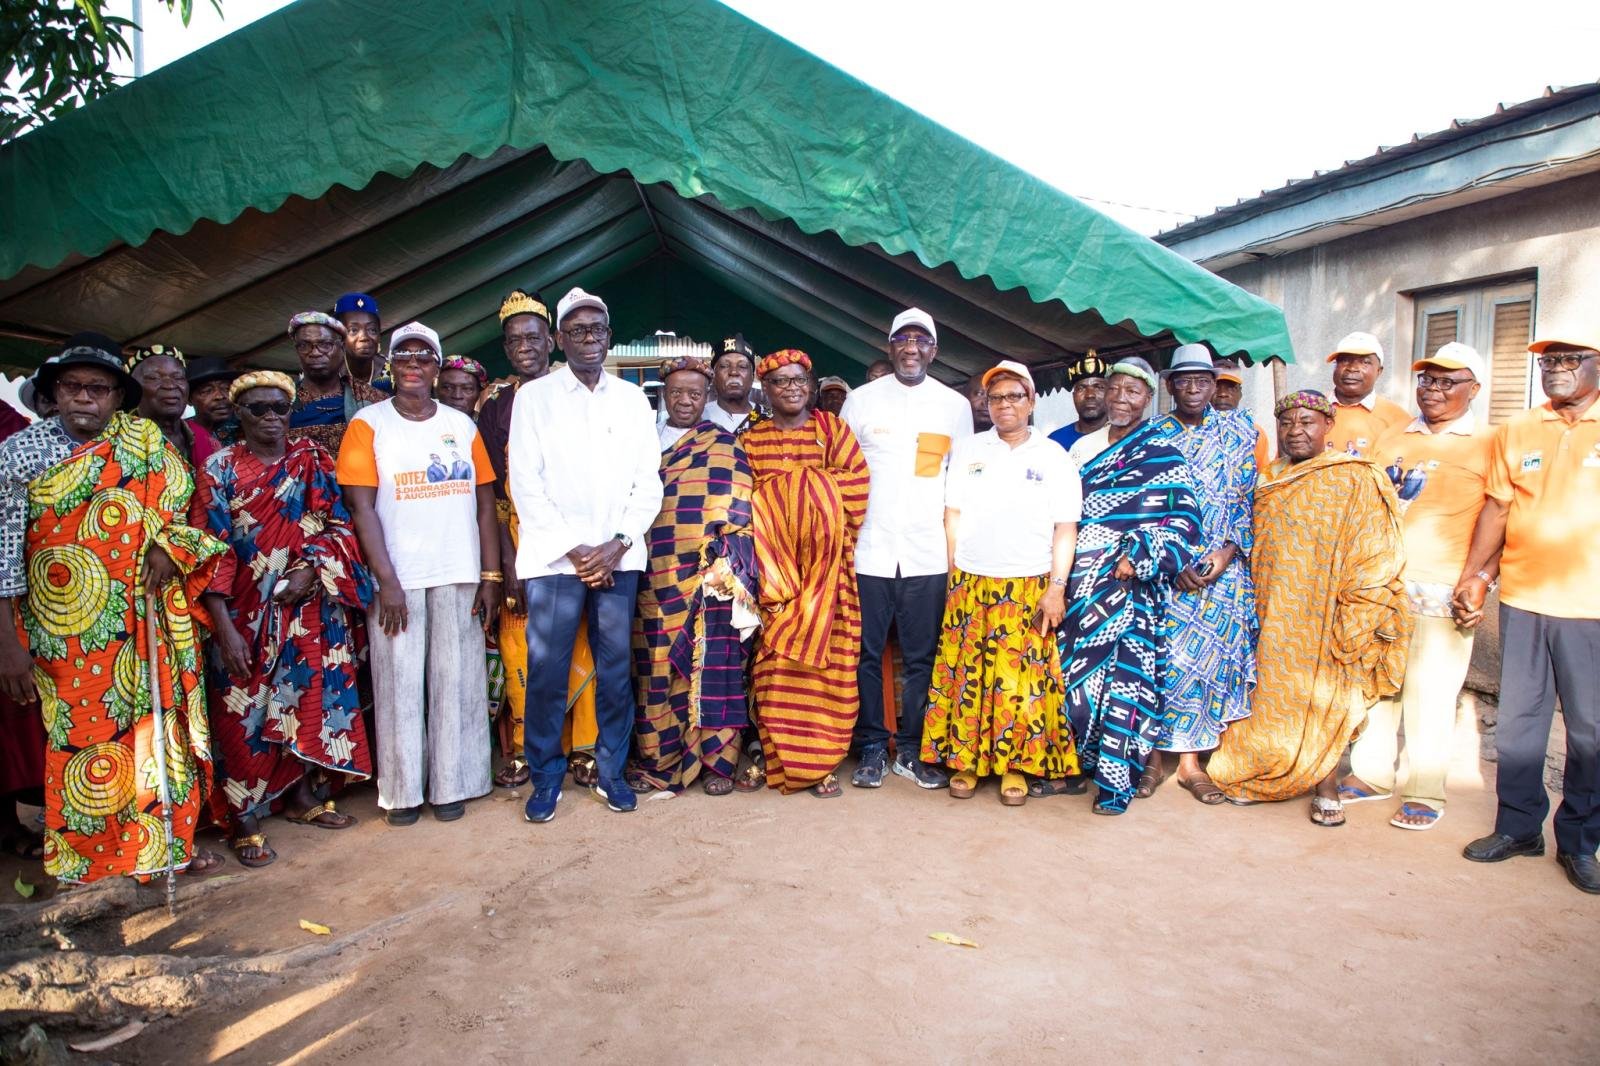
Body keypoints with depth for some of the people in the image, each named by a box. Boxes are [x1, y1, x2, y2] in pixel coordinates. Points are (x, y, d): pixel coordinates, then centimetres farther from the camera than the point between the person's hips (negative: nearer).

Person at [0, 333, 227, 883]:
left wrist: (167, 546, -13)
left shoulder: (146, 442, 4)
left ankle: (169, 838, 19)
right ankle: (80, 855, 20)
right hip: (65, 633, -2)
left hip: (146, 623, 2)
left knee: (157, 724, 6)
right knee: (78, 732, 5)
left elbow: (181, 503, 10)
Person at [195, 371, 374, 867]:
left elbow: (339, 526, 6)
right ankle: (243, 821, 10)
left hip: (311, 608, 3)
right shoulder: (220, 469, -2)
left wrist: (312, 569, -13)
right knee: (245, 712, -1)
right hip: (247, 616, -3)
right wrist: (224, 628, -16)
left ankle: (301, 794, 26)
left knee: (311, 697, 8)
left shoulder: (314, 461, 6)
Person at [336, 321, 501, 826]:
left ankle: (451, 785, 18)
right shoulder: (368, 424, 2)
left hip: (459, 575, 2)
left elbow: (485, 503, 9)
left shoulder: (462, 425, 10)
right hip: (397, 577, -2)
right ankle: (403, 789, 17)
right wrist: (386, 580, -11)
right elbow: (361, 506, -4)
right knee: (400, 685, 3)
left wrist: (491, 575, 2)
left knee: (456, 681, 5)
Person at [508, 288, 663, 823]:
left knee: (615, 668, 6)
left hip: (618, 557, 2)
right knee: (547, 673, 0)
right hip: (553, 557, -2)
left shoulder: (633, 398, 11)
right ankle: (546, 778, 16)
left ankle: (610, 770, 21)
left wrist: (617, 544, -7)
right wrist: (574, 550, -8)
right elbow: (526, 485, -2)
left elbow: (648, 481, 7)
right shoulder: (534, 397, 4)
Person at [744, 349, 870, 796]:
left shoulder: (832, 428, 8)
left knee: (825, 662, -2)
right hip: (772, 571, 1)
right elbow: (742, 502, 5)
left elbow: (855, 487, -1)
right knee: (775, 663, -1)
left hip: (825, 570, -1)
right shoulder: (750, 439, 11)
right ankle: (779, 759, 9)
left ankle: (820, 761, 6)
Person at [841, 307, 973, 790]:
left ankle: (911, 751, 17)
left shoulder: (956, 405, 9)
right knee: (867, 654, 3)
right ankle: (872, 749, 14)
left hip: (929, 554, 1)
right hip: (870, 551, -1)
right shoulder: (861, 400, 6)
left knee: (922, 657, 5)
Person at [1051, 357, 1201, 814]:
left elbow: (1182, 518, -8)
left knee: (1124, 677, -3)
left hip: (1129, 585, -5)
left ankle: (1115, 780, 7)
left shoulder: (1161, 453, -1)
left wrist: (1137, 557, -18)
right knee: (1074, 673, 6)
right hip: (1082, 585, 5)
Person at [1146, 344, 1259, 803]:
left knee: (1210, 654, 0)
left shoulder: (1238, 432, 9)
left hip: (1222, 565, 1)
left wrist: (1226, 552, -9)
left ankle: (1191, 759, 10)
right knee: (1160, 654, -3)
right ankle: (1154, 755, 8)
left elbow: (1246, 497, 5)